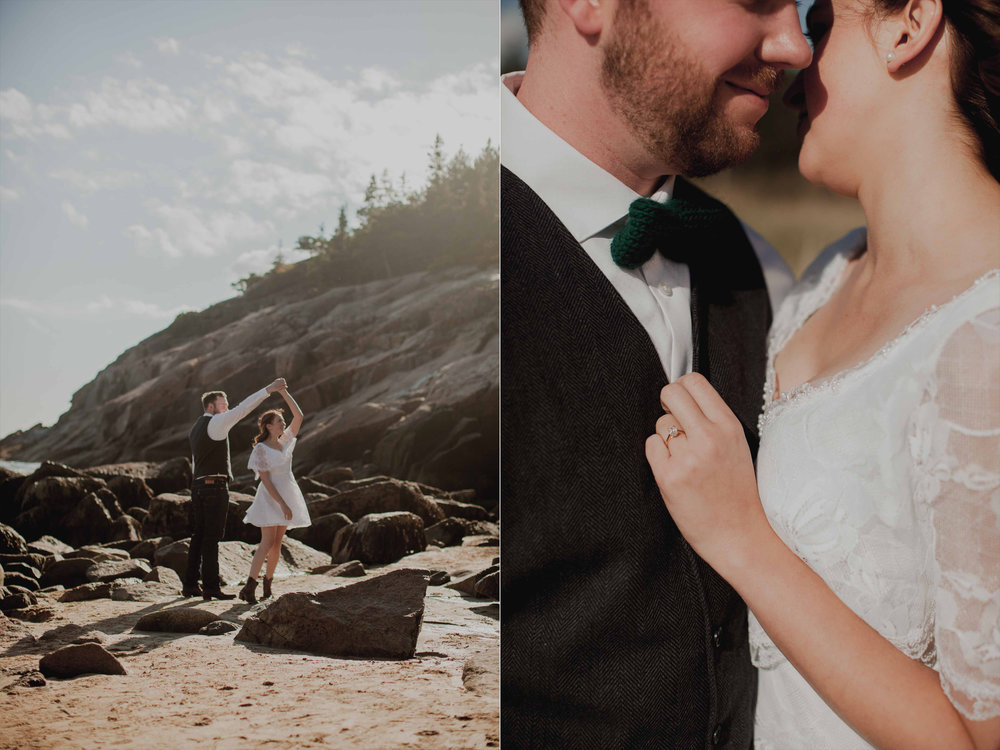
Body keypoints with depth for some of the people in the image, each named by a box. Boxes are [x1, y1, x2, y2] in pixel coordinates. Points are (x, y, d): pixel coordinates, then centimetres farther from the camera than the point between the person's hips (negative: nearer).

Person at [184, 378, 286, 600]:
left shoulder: (195, 429, 20)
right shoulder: (215, 423, -8)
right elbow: (243, 408, -19)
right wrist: (269, 389, -21)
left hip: (199, 484, 9)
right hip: (216, 485, -9)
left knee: (199, 536, 10)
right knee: (212, 537, -8)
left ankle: (191, 584, 12)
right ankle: (211, 587, -7)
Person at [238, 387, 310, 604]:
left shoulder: (285, 441, 7)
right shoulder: (260, 449, -12)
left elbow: (299, 416, 2)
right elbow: (265, 480, -16)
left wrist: (284, 393, -4)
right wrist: (282, 504, -20)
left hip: (287, 495, 7)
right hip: (269, 498, -7)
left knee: (277, 543, 9)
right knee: (267, 542, -15)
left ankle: (267, 584, 17)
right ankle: (249, 587, -18)